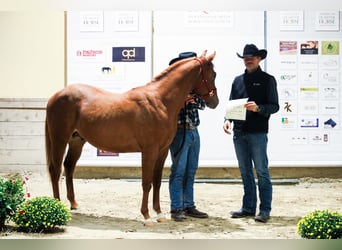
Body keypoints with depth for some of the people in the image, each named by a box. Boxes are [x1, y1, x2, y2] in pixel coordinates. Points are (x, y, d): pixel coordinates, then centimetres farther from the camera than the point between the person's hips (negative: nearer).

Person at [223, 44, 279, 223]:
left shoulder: (267, 80, 0)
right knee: (245, 172, 11)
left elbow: (274, 106, -4)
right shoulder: (238, 80, 14)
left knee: (261, 171, -3)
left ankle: (265, 210, 2)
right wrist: (228, 119, -3)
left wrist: (258, 108, -21)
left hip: (257, 132, -5)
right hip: (239, 132, 5)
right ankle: (248, 208, 19)